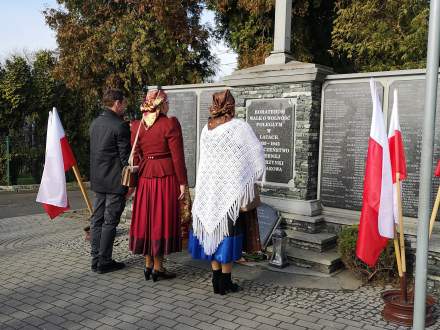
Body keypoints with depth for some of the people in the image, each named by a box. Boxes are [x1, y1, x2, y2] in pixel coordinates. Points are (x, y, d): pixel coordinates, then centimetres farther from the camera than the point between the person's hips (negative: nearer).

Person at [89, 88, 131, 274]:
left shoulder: (95, 123, 10)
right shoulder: (120, 126, -15)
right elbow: (125, 157, -15)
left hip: (98, 180, 8)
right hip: (115, 181, -8)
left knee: (97, 219, 12)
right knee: (110, 222, 0)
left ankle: (96, 259, 19)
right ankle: (104, 262, 7)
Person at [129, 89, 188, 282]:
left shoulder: (136, 126, 5)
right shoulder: (170, 124, -11)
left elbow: (135, 156, 8)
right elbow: (177, 156, -12)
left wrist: (135, 180, 15)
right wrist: (182, 182, -6)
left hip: (145, 178, 5)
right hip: (166, 177, -5)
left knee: (146, 218, 14)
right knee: (162, 219, 4)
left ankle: (148, 264, 24)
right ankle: (158, 267, 13)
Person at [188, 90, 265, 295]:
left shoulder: (206, 129, 4)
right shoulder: (240, 127, -10)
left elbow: (205, 159, 8)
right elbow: (257, 151, -4)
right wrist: (257, 174, 12)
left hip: (208, 189, 5)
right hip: (232, 189, -5)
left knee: (213, 228, 12)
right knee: (228, 232, 3)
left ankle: (216, 280, 19)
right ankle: (225, 281, 10)